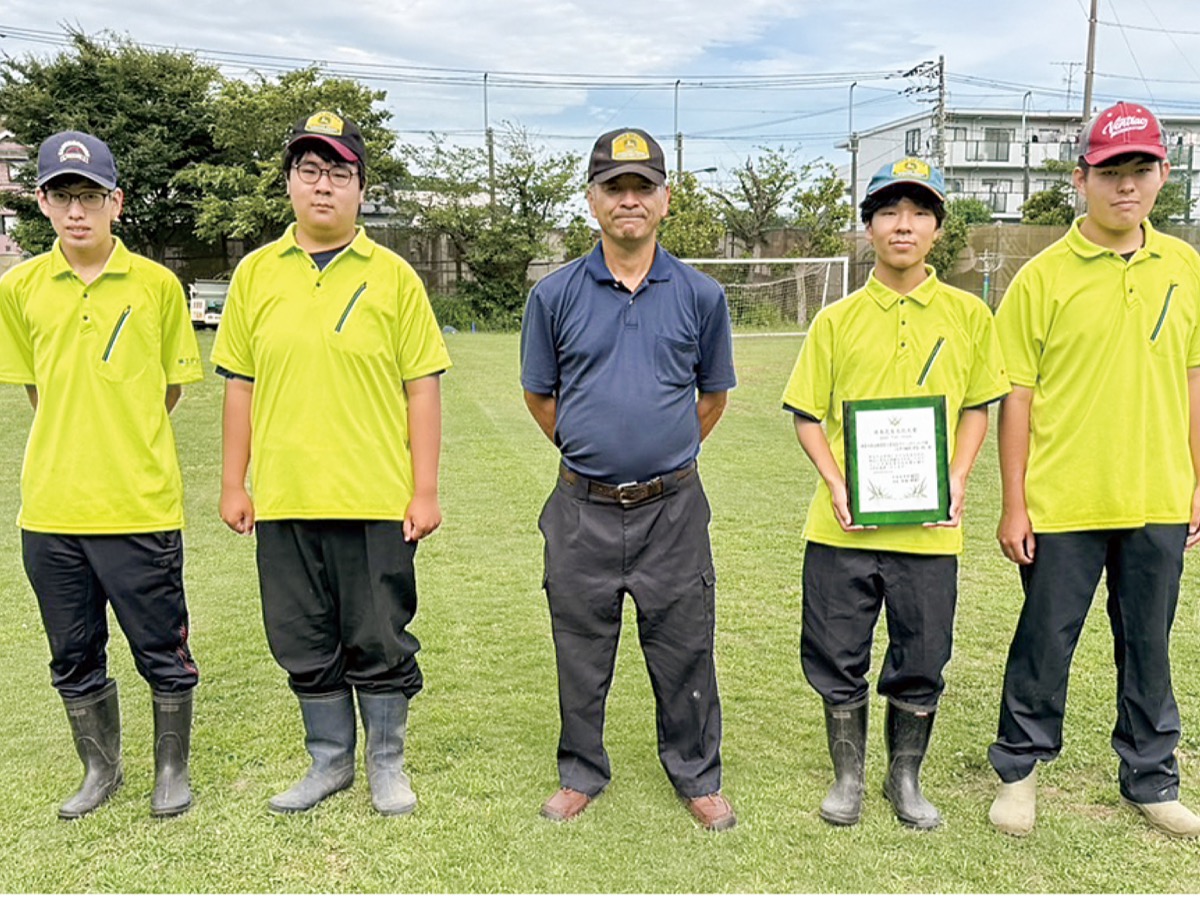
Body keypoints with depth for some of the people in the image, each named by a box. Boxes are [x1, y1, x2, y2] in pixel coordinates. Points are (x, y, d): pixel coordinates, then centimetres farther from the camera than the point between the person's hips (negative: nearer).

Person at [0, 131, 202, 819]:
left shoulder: (157, 285, -3)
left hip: (141, 505, -3)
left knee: (163, 652, 7)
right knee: (75, 658, 15)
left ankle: (173, 769, 27)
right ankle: (101, 769, 35)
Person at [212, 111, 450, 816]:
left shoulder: (393, 275, -1)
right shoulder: (257, 272, 7)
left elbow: (422, 387, -2)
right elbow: (240, 384, 10)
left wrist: (425, 490, -6)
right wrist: (233, 484, 7)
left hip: (375, 498, -3)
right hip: (282, 498, 3)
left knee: (379, 642, 7)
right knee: (306, 644, 13)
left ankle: (387, 763, 28)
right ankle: (330, 760, 32)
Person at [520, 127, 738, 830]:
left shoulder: (700, 295, 1)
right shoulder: (556, 294, 0)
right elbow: (540, 395, 11)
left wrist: (667, 452, 10)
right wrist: (589, 450, 9)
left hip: (673, 507, 0)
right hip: (583, 508, 1)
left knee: (684, 651, 10)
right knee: (582, 652, 13)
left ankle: (698, 777, 30)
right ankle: (581, 773, 33)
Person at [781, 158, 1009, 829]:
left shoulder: (969, 315, 4)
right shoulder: (837, 319, 2)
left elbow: (978, 406, 10)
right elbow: (806, 414, 5)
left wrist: (957, 481, -5)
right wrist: (836, 485, -9)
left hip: (930, 530, 0)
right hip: (843, 525, 0)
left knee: (922, 667, 12)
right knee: (837, 661, 10)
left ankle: (907, 780, 35)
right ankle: (848, 777, 32)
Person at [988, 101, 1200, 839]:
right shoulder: (1043, 277, -6)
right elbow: (1017, 397, -5)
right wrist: (1014, 504, -6)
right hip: (1063, 506, -3)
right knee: (1044, 645, 9)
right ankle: (1019, 770, 29)